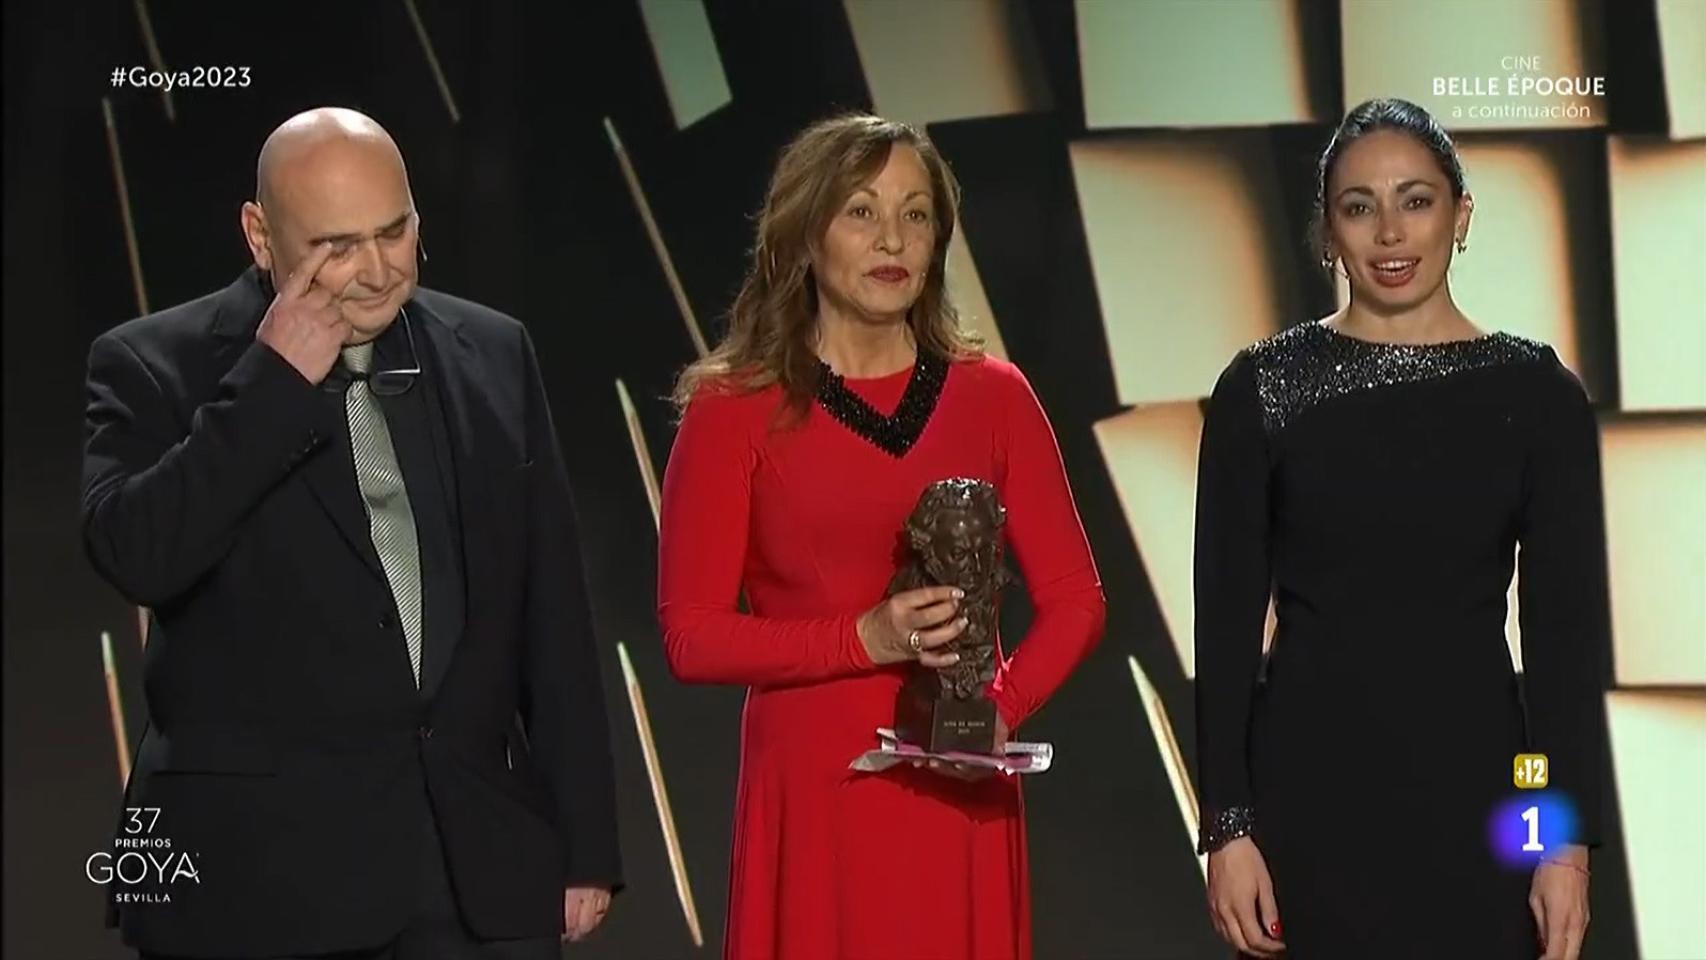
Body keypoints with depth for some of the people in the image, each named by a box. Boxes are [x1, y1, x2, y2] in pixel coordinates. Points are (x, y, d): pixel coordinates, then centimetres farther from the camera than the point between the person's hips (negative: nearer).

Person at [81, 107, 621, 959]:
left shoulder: (492, 356, 9)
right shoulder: (156, 367, -2)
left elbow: (552, 614, 10)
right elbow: (135, 556, -19)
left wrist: (584, 842, 7)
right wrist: (276, 380, -16)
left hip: (482, 865, 3)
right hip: (261, 872, -3)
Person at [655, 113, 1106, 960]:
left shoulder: (992, 397, 5)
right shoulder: (734, 411, -3)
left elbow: (1075, 601, 6)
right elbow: (691, 635, -6)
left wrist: (1000, 709, -12)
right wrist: (865, 639, -18)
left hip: (958, 799, 2)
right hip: (812, 799, -2)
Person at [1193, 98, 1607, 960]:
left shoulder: (1537, 394, 1)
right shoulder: (1262, 387, -1)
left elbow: (1566, 629, 0)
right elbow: (1227, 620, -1)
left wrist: (1569, 837, -5)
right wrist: (1227, 825, -7)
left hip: (1472, 784, 1)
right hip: (1309, 782, 0)